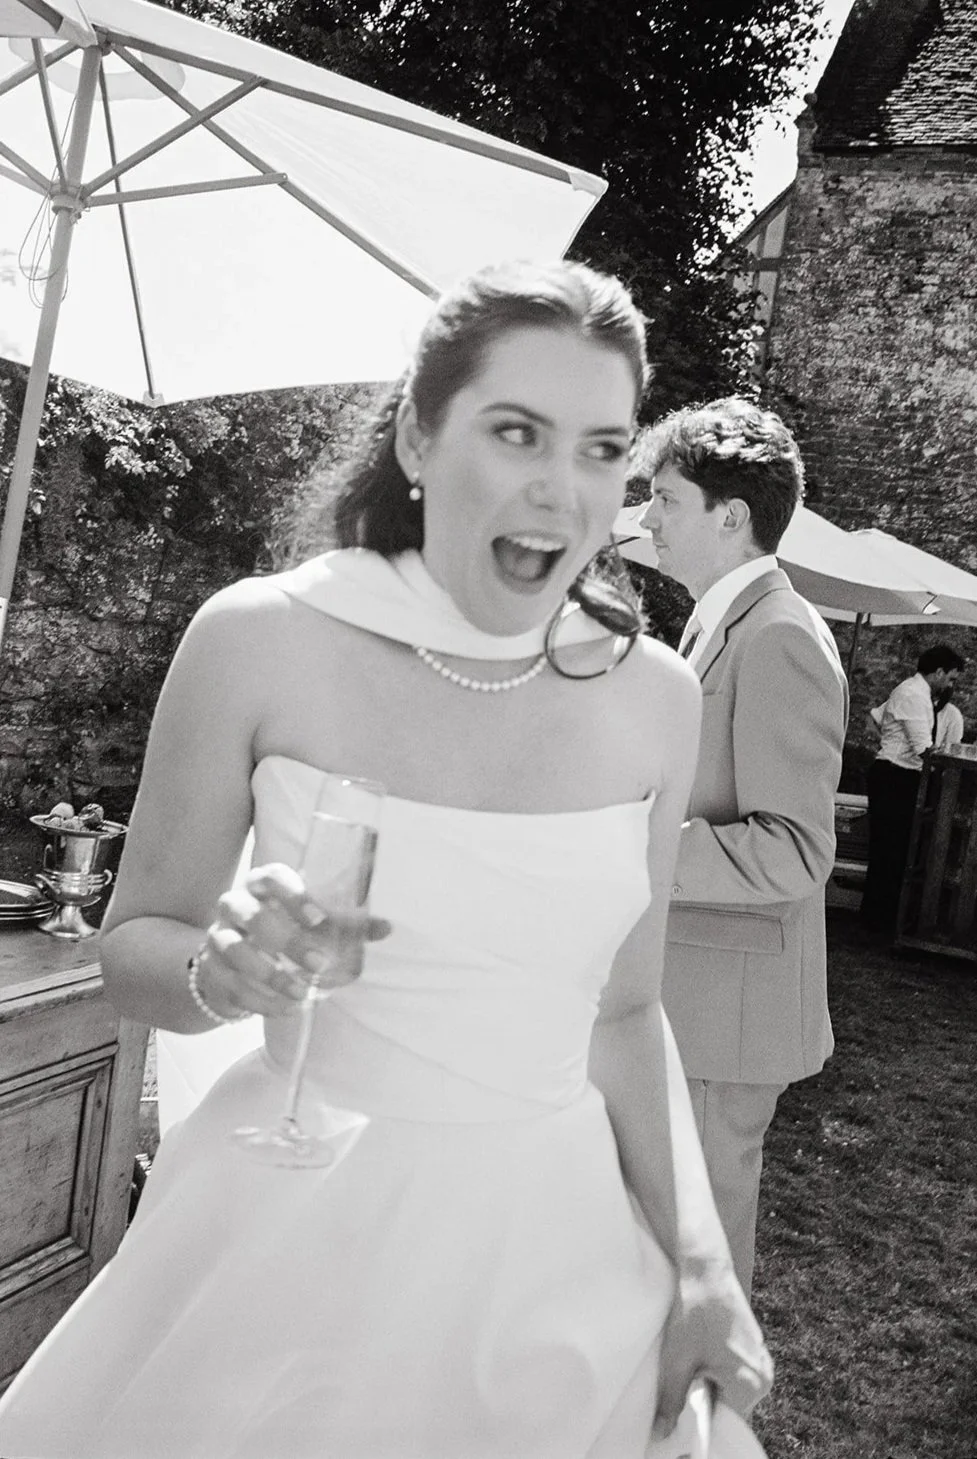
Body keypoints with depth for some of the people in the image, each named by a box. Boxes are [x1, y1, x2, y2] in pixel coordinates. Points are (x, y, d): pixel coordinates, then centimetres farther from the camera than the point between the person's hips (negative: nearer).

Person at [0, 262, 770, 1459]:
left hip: (556, 1243, 3)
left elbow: (623, 1009, 5)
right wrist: (220, 970, -23)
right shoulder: (263, 640, -13)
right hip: (298, 1230, -2)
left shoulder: (656, 699, -5)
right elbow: (132, 947, -2)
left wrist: (698, 1266, 1)